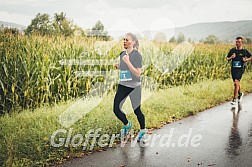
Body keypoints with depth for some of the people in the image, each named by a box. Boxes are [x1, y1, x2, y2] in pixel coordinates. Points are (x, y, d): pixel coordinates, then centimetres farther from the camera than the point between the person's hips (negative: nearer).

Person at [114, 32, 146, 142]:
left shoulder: (137, 55, -13)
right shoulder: (122, 54, 6)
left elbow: (137, 73, -20)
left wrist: (127, 62, -26)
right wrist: (119, 67, 1)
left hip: (134, 86, -5)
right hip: (123, 86, 5)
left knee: (137, 111, 7)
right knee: (116, 109, -4)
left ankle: (143, 131, 32)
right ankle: (127, 125, 26)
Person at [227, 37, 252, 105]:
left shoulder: (244, 51, -2)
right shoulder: (232, 50, 3)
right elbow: (227, 59, 11)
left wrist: (246, 60, -7)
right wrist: (231, 57, -10)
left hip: (240, 69, -4)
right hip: (233, 68, 4)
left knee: (236, 82, -19)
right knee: (236, 83, 17)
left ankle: (235, 99, -12)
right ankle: (240, 94, 45)